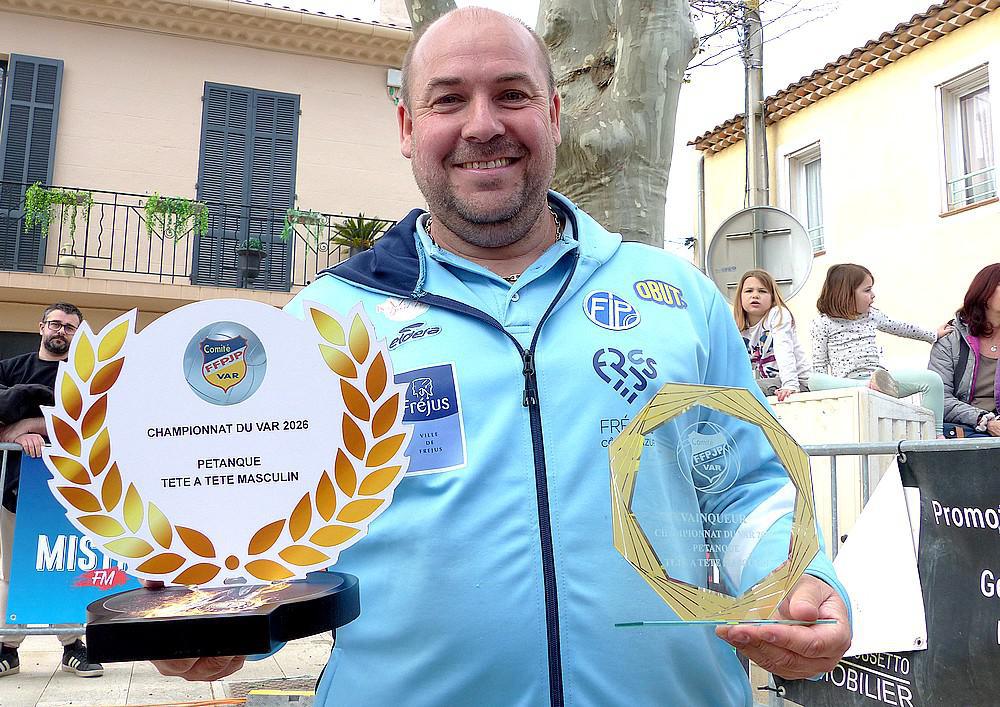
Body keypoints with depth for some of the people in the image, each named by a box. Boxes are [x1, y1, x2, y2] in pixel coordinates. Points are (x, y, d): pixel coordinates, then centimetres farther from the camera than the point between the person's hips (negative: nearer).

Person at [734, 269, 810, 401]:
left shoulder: (778, 314, -11)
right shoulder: (738, 327, 5)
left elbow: (784, 350, -25)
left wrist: (790, 384, -36)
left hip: (796, 382, -6)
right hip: (763, 383, 6)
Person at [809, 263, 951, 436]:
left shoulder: (871, 315, 17)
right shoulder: (823, 323, 1)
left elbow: (900, 328, 32)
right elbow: (819, 365, 1)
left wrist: (934, 335, 41)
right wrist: (829, 388, -12)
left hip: (878, 374, 5)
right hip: (846, 383, -5)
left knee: (932, 379, -13)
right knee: (813, 381, -38)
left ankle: (936, 433, -4)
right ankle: (870, 385, -47)